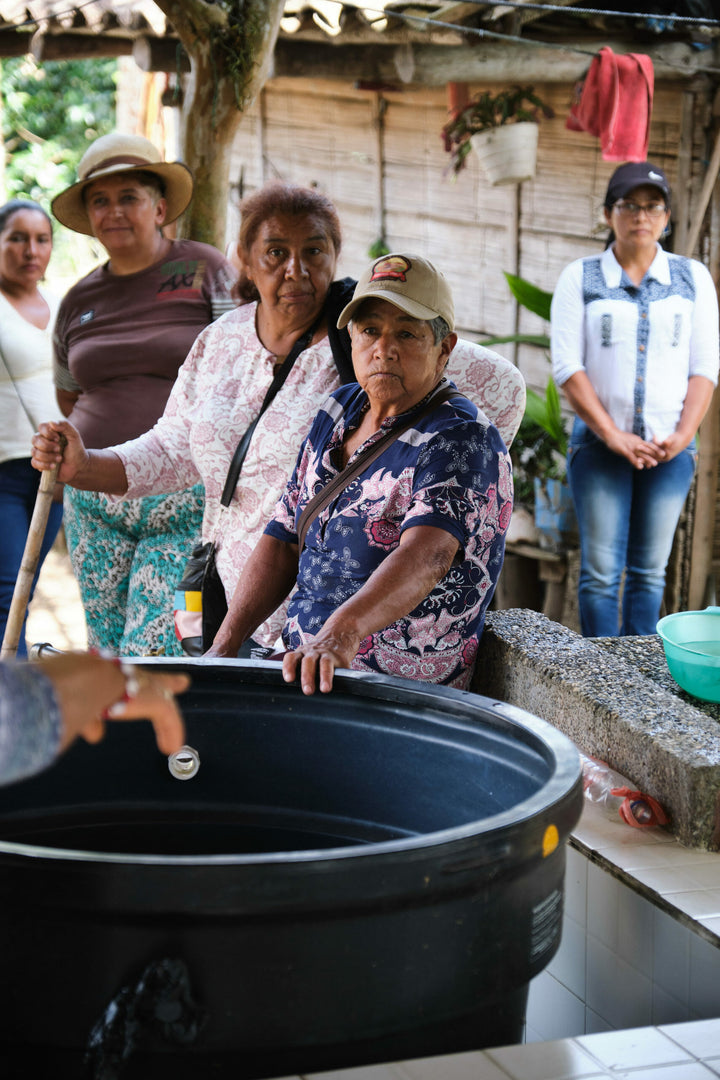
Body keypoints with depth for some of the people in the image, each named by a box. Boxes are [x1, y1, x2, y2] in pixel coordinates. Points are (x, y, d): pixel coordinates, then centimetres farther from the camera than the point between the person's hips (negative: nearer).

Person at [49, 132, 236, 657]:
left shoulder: (205, 270, -1)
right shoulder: (80, 300, 13)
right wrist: (88, 448, 14)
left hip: (188, 497, -5)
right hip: (95, 501, 5)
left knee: (152, 651, -15)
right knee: (107, 650, 7)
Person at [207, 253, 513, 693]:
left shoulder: (463, 439, -13)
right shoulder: (338, 412, 11)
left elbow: (425, 557, -31)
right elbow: (283, 542, 13)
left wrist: (343, 631, -48)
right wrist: (224, 648, 2)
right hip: (306, 665, 7)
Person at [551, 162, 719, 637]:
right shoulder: (579, 278, 2)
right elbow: (568, 366, -5)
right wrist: (613, 436, -14)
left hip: (670, 450, 2)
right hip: (600, 443, -2)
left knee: (650, 570, 5)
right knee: (601, 570, -4)